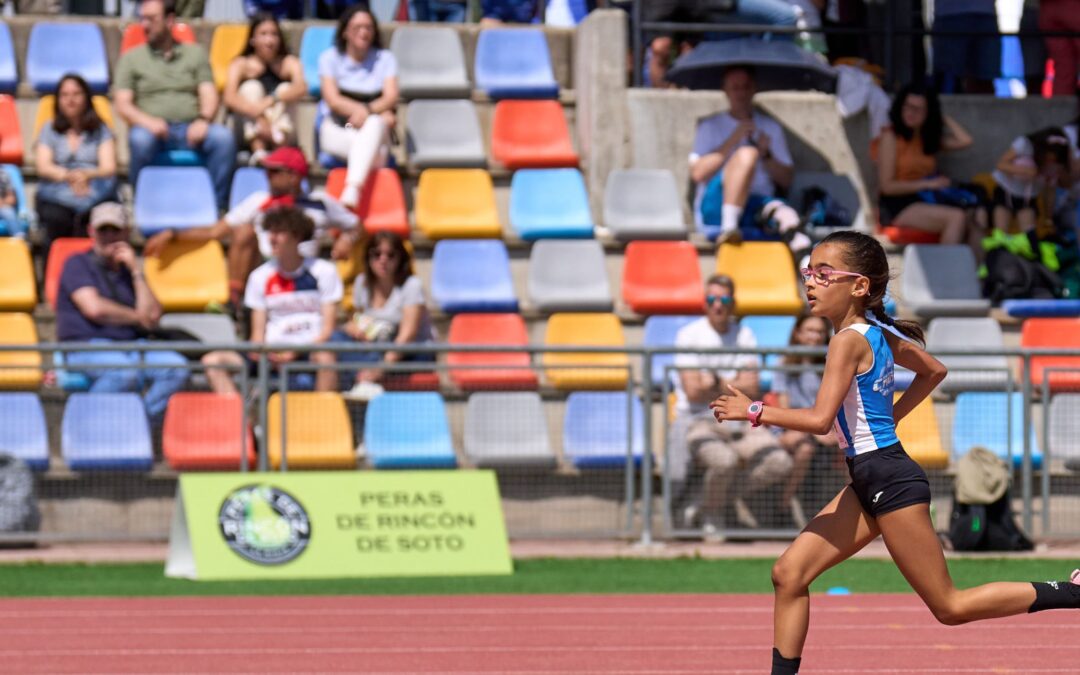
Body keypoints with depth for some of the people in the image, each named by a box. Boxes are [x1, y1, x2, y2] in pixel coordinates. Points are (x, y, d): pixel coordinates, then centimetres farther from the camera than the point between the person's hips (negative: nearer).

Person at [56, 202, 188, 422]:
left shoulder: (128, 270, 22)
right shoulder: (78, 264, 7)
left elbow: (152, 316, 8)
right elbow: (94, 308, -9)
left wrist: (136, 271, 5)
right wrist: (137, 317, 4)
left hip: (133, 345, 6)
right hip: (86, 347, -6)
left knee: (177, 367, -22)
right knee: (125, 370, -38)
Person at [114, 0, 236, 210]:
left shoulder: (196, 53, 20)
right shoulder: (131, 58, 16)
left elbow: (209, 96, 9)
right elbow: (122, 105, 6)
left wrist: (203, 120, -13)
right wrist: (147, 121, -16)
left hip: (191, 128, 1)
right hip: (153, 129, -1)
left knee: (223, 137, -30)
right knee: (140, 140, -37)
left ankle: (217, 206, -26)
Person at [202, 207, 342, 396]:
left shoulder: (324, 271, 3)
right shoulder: (261, 276, 12)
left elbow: (327, 330, -2)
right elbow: (258, 333, 12)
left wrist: (296, 353, -16)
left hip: (310, 352, -3)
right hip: (272, 355, 3)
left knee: (325, 357, -40)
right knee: (213, 361, -18)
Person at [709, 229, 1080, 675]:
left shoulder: (849, 340, -18)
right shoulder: (880, 334, 9)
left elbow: (820, 419, -27)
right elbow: (934, 371, 25)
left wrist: (754, 411, -18)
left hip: (890, 482, -10)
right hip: (868, 485, 10)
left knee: (950, 607, -1)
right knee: (789, 574, 3)